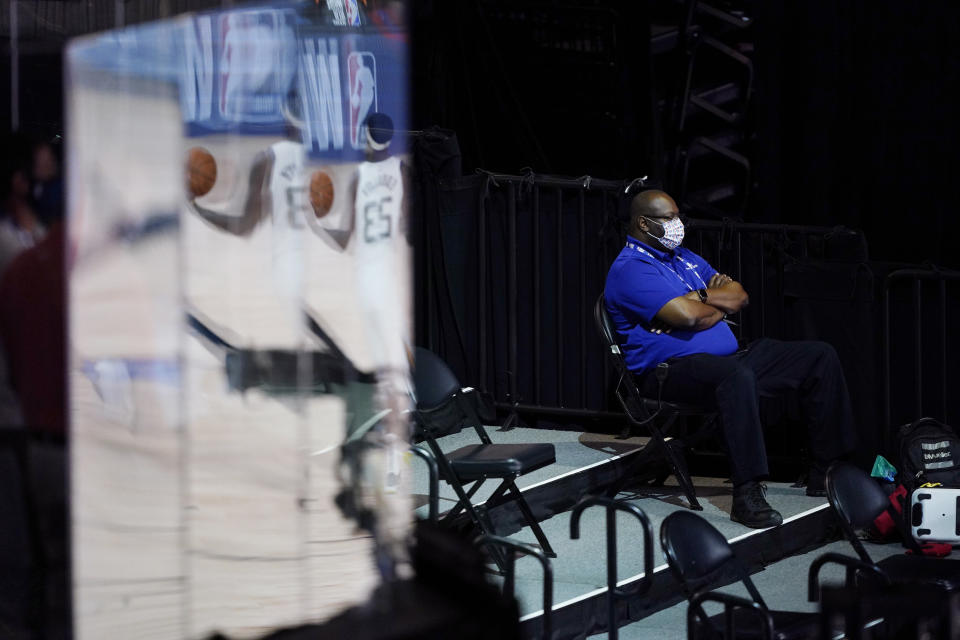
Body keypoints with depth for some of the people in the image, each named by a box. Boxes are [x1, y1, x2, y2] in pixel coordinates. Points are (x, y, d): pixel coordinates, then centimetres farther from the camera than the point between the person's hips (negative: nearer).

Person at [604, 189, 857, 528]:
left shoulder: (685, 258, 23)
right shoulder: (630, 269, -8)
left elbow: (739, 296, 16)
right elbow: (687, 315, -20)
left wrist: (701, 296, -4)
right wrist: (720, 305, 2)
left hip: (728, 357, 10)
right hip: (673, 370, -10)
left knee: (820, 356, 4)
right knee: (737, 376, -43)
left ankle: (827, 472, 6)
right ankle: (747, 495, -44)